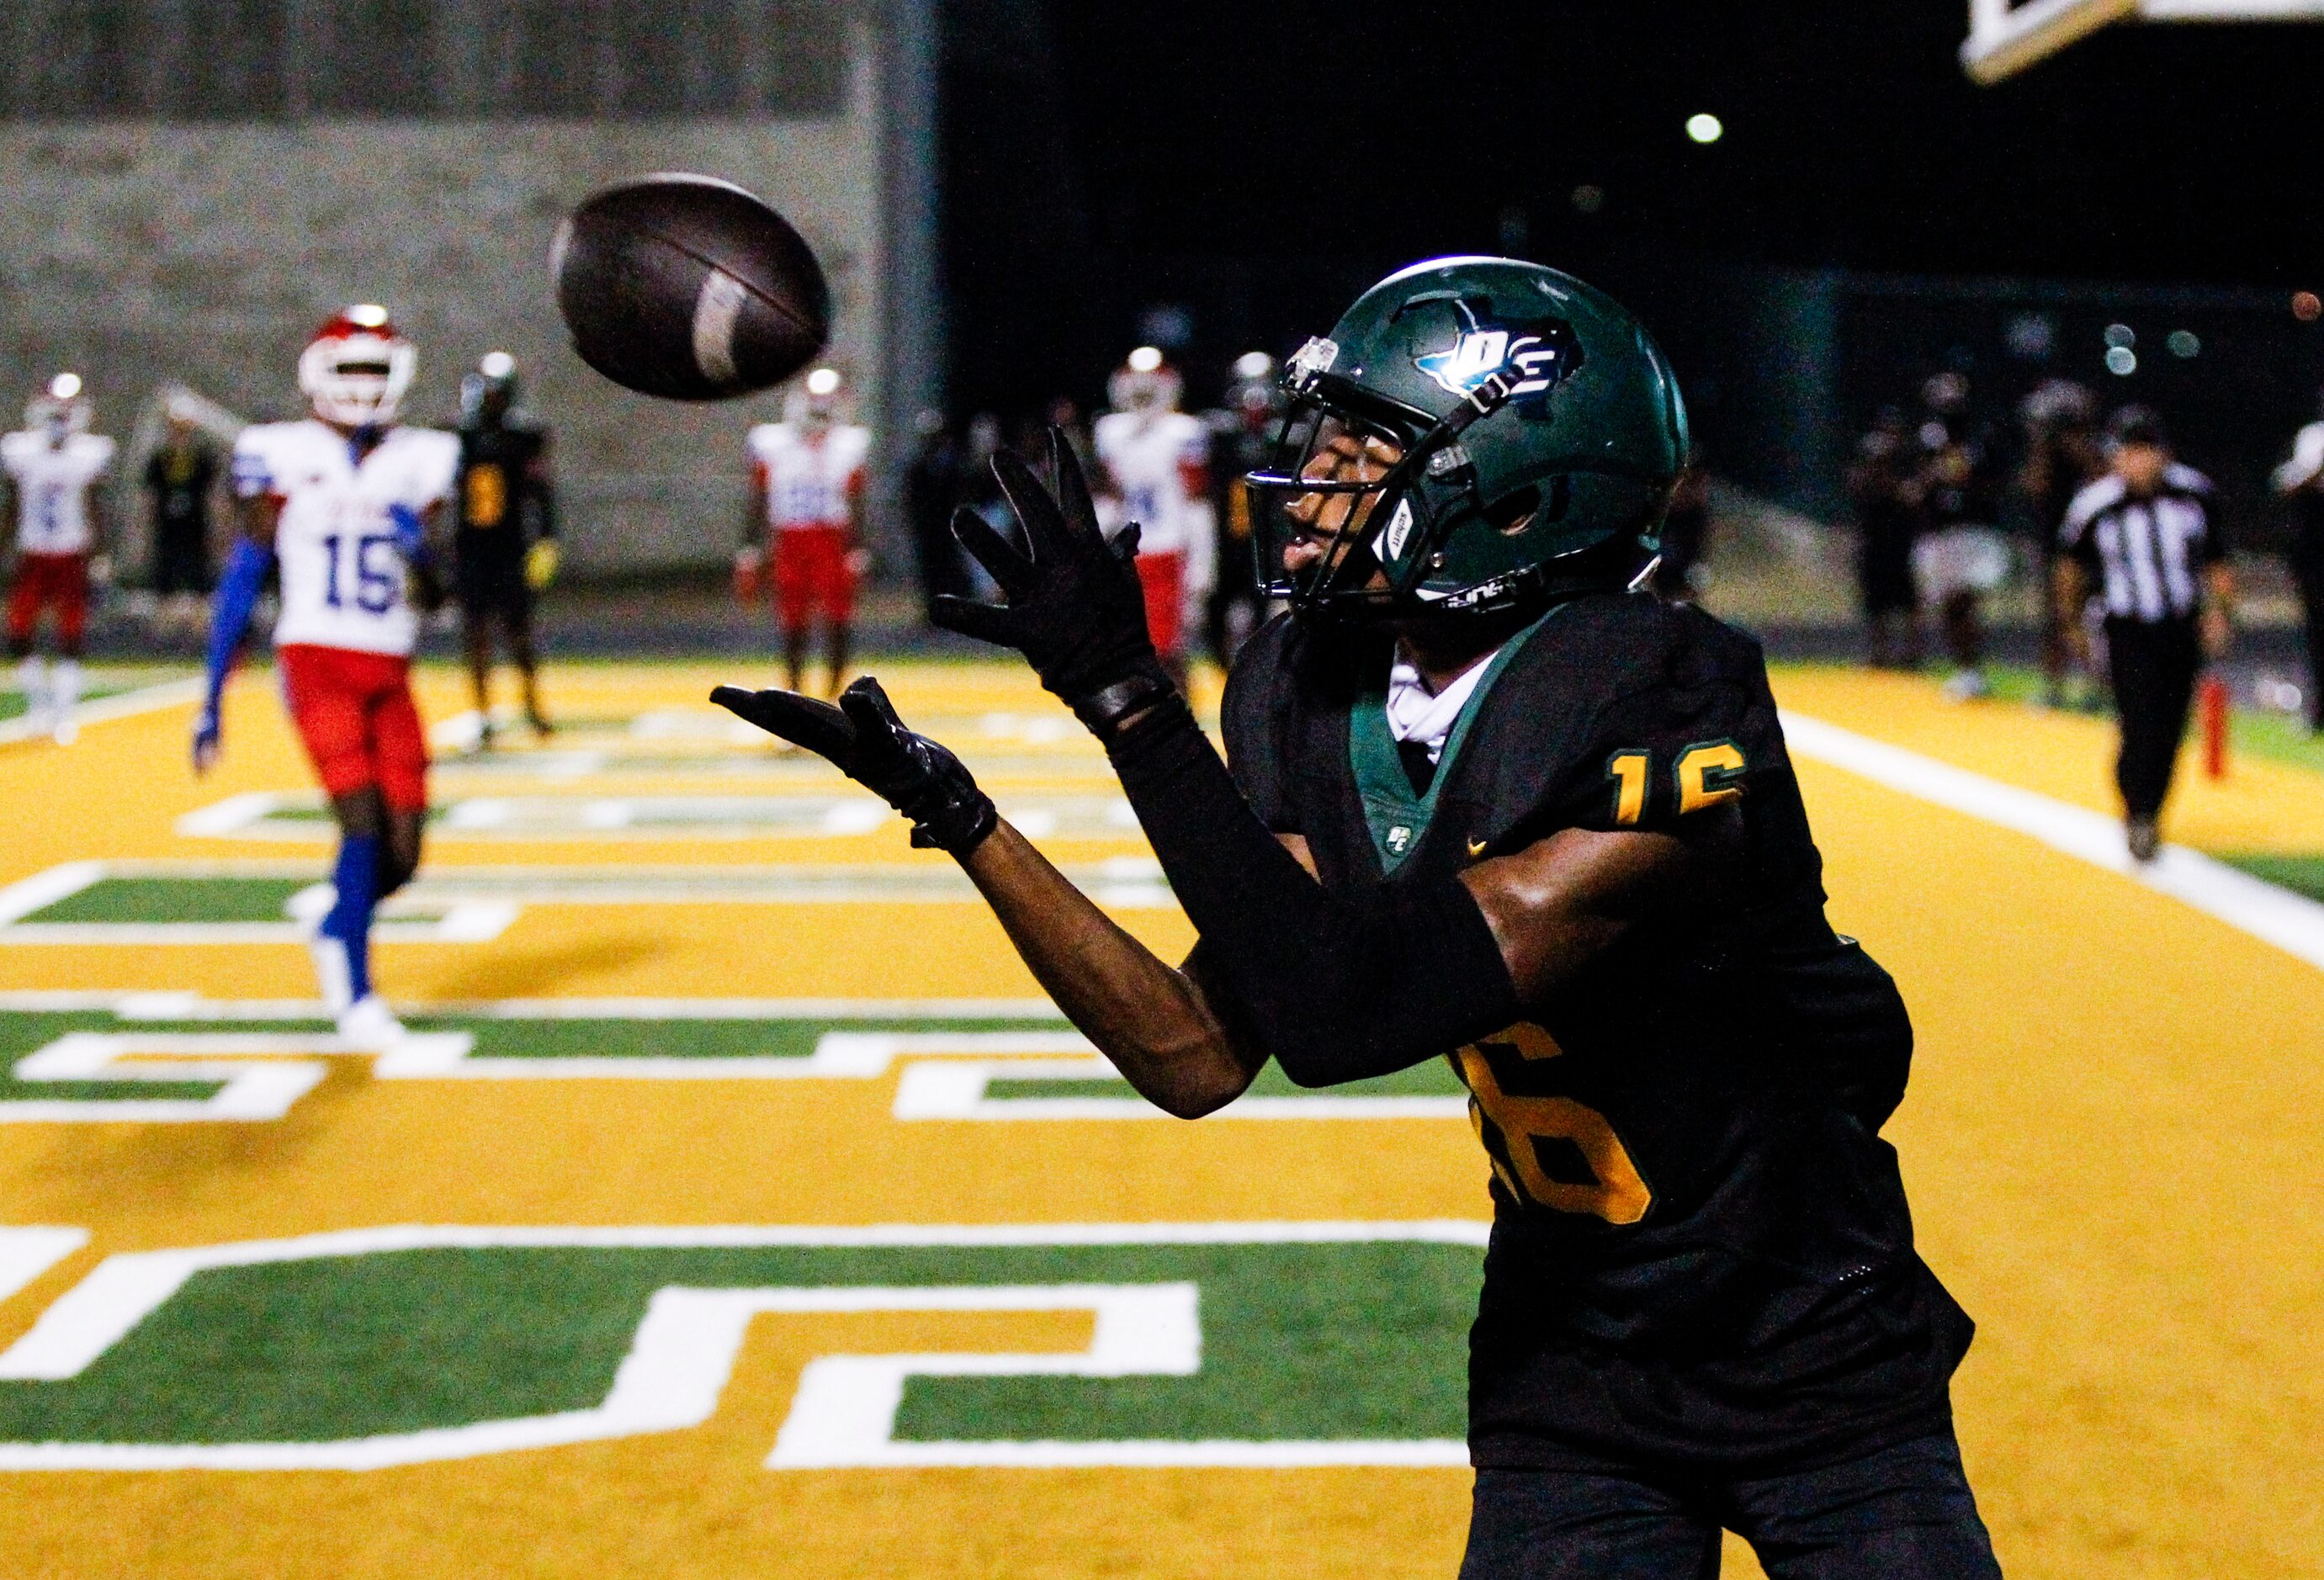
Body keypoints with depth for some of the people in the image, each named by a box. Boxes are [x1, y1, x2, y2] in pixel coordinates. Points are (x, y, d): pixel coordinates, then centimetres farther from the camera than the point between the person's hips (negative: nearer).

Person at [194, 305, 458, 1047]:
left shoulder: (417, 462, 9)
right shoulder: (284, 457, 0)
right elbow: (241, 579, 2)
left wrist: (420, 544, -20)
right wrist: (212, 699, 2)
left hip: (389, 671, 4)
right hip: (316, 660, -4)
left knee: (402, 851, 1)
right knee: (364, 823, -16)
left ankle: (338, 931, 31)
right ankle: (356, 994, -4)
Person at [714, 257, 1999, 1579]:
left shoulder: (1667, 717, -27)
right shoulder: (1314, 699, -6)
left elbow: (1344, 1011, -33)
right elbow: (1199, 1057, -5)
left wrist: (1126, 695, -33)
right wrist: (954, 810, -9)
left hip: (1816, 1364, -4)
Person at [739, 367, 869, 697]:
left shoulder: (851, 444, 3)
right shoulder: (770, 443, 3)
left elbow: (856, 505, 5)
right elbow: (758, 503, 7)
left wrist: (857, 552, -1)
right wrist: (750, 552, 4)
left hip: (834, 542, 0)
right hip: (789, 542, 0)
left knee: (837, 622, -5)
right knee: (793, 624, 3)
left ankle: (835, 694, 6)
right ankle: (794, 692, 16)